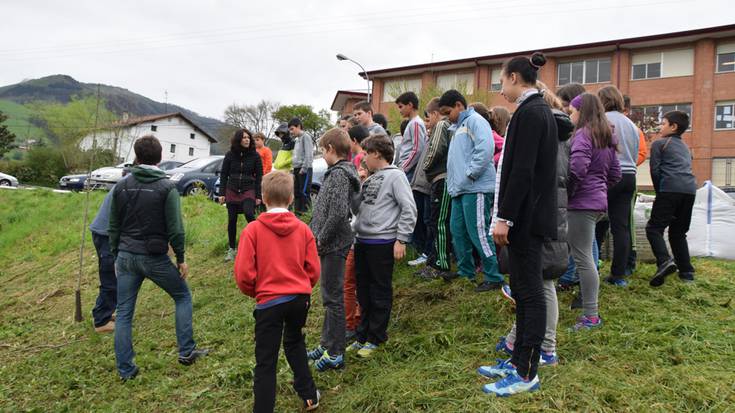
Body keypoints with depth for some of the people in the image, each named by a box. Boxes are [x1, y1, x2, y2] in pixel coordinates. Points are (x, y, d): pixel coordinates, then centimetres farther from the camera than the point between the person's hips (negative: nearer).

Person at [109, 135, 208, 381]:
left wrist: (116, 256, 18)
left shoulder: (121, 186, 4)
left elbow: (113, 227, 8)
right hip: (154, 257, -4)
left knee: (124, 313, 11)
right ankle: (186, 351, 16)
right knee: (183, 296, 16)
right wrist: (181, 258, -1)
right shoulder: (167, 187, -10)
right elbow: (175, 228, -12)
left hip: (126, 257, 4)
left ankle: (125, 369, 16)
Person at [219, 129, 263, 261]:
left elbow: (259, 176, -1)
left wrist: (258, 196, -6)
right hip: (232, 191, 2)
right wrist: (222, 193, 0)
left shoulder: (255, 155, -2)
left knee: (249, 213, -26)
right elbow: (223, 174, 6)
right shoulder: (230, 155, 2)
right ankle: (232, 249, 18)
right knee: (231, 220, 5)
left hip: (248, 191, -2)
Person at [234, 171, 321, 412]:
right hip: (300, 298, 4)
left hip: (269, 301, -4)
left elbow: (243, 274, -11)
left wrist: (253, 292, 9)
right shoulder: (303, 229, 0)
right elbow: (313, 270, 1)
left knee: (266, 361, 6)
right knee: (295, 343, 28)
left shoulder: (253, 230, -9)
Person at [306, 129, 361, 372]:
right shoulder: (340, 172, 14)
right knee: (330, 297, 18)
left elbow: (338, 212, -26)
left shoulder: (339, 174, -16)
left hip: (334, 245, -10)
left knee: (333, 298, -1)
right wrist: (319, 237, 12)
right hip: (331, 244, 10)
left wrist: (321, 238, -16)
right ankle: (328, 344, 31)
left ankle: (335, 354, 10)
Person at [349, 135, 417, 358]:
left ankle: (375, 339, 15)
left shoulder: (395, 175, -7)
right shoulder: (370, 179, 15)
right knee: (363, 291, 14)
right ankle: (363, 335, 26)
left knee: (380, 292, 4)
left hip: (382, 242, -8)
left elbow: (409, 210, -12)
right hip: (362, 241, 8)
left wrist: (401, 240, -14)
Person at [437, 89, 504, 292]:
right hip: (460, 189, 10)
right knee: (458, 231, 14)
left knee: (478, 232, -9)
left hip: (476, 188, -10)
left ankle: (494, 277, 0)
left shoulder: (475, 121, -7)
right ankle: (465, 270, 27)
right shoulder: (458, 127, 23)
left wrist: (470, 173, -18)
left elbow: (485, 148, -23)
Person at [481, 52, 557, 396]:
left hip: (525, 216, -10)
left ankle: (527, 374, 9)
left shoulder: (529, 112, -14)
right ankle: (519, 361, 26)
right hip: (529, 214, 10)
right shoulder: (540, 109, 16)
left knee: (530, 293, -2)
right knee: (524, 292, 14)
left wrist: (504, 217, -18)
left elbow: (522, 171, -21)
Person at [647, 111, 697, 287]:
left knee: (654, 227, -5)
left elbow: (655, 170, 0)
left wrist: (659, 192, 10)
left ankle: (665, 261, -27)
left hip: (670, 188, -6)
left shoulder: (659, 143, 9)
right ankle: (686, 272, 12)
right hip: (690, 189, 6)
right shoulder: (685, 147, 29)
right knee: (678, 232, 15)